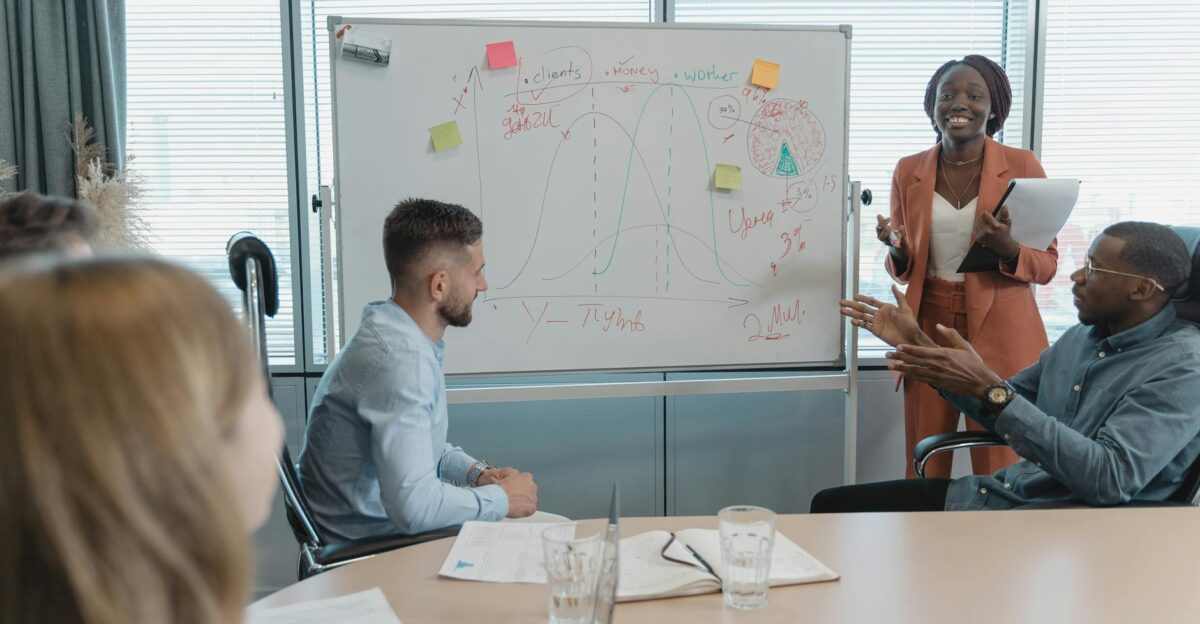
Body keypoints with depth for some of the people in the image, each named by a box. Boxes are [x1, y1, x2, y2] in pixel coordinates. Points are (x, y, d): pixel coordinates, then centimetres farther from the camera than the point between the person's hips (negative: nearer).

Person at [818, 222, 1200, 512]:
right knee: (832, 505, 0)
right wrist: (917, 342, 13)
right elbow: (1004, 412, 23)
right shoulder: (1082, 337, 13)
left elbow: (1111, 479, -26)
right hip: (999, 495, 8)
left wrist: (989, 388, -27)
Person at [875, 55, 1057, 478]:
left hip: (1000, 335, -2)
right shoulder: (908, 171, 5)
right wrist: (898, 251, -11)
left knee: (1000, 474, 1)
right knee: (924, 472, 6)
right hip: (929, 331, 2)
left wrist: (1007, 249, -20)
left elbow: (1047, 264, 0)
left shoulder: (1022, 166, -2)